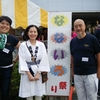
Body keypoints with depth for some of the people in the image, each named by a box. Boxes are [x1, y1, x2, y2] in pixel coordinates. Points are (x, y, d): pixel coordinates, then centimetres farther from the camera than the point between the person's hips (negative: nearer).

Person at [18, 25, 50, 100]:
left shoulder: (41, 45, 2)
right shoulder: (23, 45, -3)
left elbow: (44, 60, -3)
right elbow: (22, 61, -7)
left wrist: (38, 73, -10)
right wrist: (29, 74, -12)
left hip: (39, 73, 1)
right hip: (27, 73, -1)